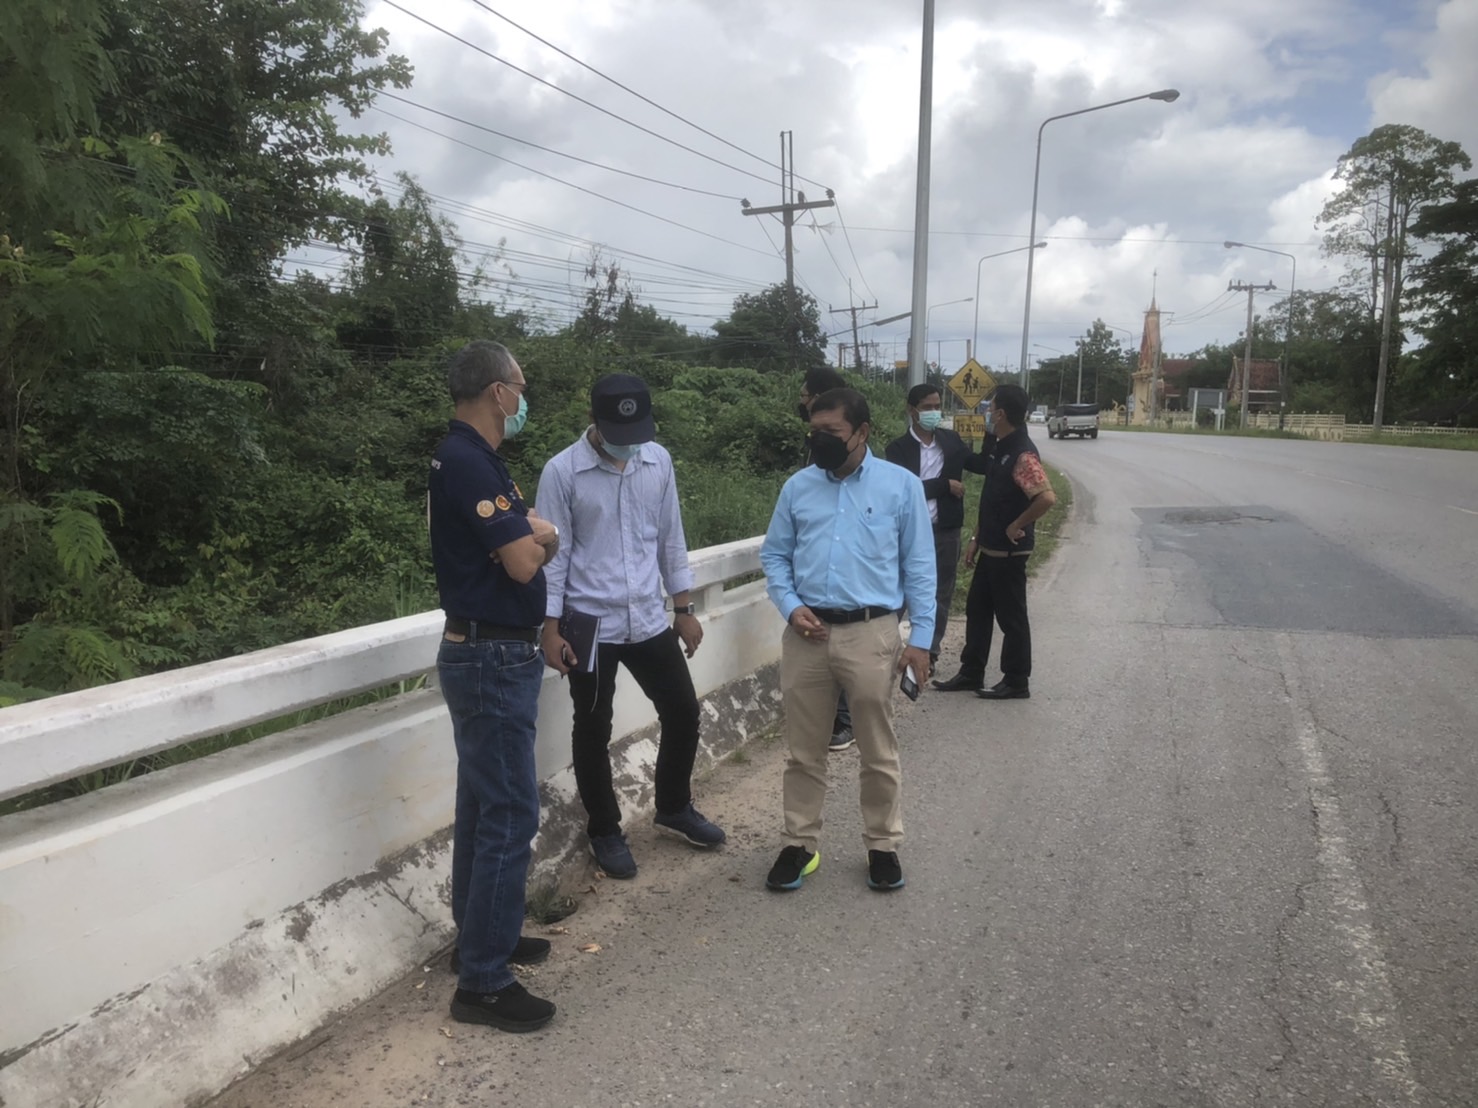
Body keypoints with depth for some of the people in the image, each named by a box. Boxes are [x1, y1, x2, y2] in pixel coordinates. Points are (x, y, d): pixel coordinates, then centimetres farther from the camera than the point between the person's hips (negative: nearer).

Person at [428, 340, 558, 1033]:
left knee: (484, 806, 18)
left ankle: (482, 934, 33)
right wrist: (533, 537, -1)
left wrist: (531, 534, -9)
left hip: (489, 655, 11)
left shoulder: (471, 458, 14)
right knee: (510, 814, -5)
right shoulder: (467, 462, -19)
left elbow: (535, 547, 13)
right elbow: (523, 563, -22)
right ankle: (483, 982, 5)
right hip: (491, 659, -11)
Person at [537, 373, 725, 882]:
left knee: (683, 711, 12)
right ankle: (604, 831, 28)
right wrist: (550, 628, -11)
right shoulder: (562, 471, -12)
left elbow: (671, 538, 8)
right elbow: (553, 553, -9)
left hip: (649, 620, 4)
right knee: (593, 732, 8)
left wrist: (684, 609, 9)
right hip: (590, 624, -4)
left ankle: (674, 807, 36)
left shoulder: (658, 460, 1)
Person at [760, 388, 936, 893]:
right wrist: (790, 606, -6)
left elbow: (919, 567, 1)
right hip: (807, 634, 3)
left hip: (870, 634, -2)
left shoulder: (901, 485, 0)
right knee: (804, 751, 13)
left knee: (878, 752, 10)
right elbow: (774, 555, 11)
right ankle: (800, 844, 29)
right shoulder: (798, 486, 6)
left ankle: (883, 845, 28)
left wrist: (921, 637, -2)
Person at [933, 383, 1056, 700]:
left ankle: (1016, 683, 16)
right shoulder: (1002, 448, 10)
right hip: (991, 549, 10)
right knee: (977, 610, 15)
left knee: (1011, 617, 3)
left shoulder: (1022, 454, -21)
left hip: (1009, 551, -10)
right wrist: (976, 539, 15)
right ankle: (971, 673, 26)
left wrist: (1017, 526, -21)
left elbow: (1047, 497, -33)